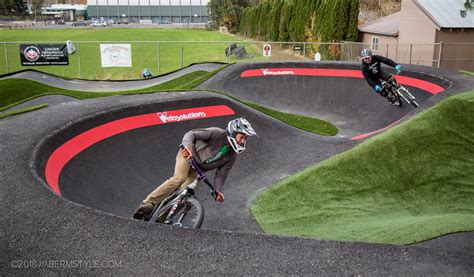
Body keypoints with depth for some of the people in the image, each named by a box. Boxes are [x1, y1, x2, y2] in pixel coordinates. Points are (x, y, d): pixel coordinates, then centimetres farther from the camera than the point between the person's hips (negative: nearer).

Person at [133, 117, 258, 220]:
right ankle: (148, 203, -31)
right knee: (179, 178, -32)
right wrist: (188, 146, -45)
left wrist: (218, 190, -20)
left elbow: (220, 175, -3)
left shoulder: (232, 157, -5)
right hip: (188, 155, -6)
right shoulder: (217, 134, -22)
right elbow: (191, 134, -25)